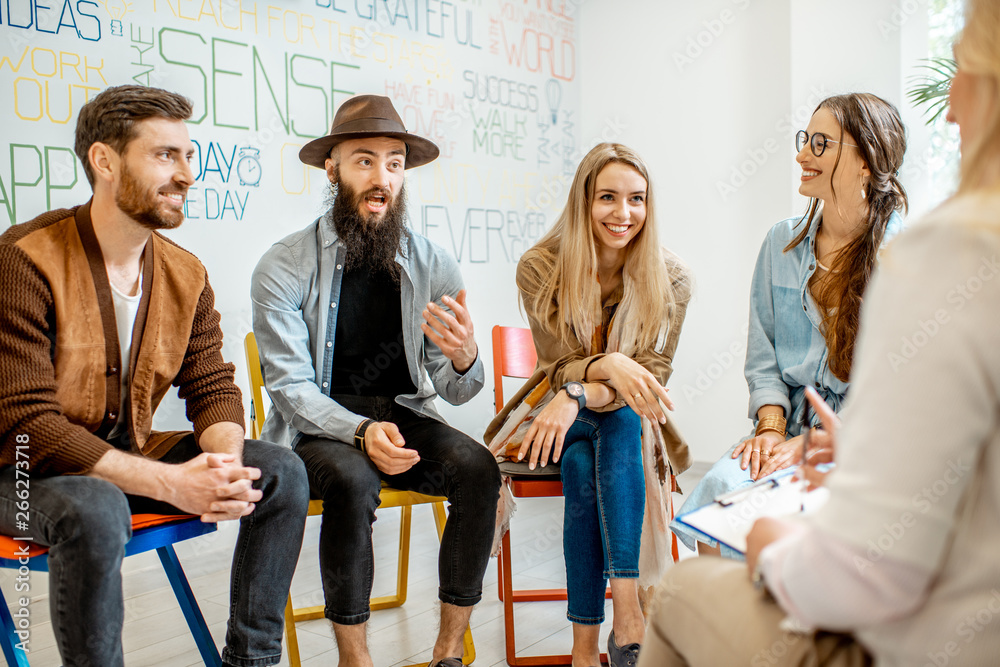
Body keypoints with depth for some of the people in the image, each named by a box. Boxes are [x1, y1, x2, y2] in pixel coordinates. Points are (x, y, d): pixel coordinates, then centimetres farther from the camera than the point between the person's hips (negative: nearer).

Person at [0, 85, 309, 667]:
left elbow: (213, 388, 2)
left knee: (282, 472, -8)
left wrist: (226, 462, -23)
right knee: (95, 511, -39)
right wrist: (168, 483, -31)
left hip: (128, 454, 7)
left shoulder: (186, 275, 1)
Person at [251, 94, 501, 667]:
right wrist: (362, 430, -29)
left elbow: (456, 391, -1)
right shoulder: (283, 268, -8)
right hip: (318, 427, -3)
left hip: (404, 415, 3)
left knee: (478, 468, -25)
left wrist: (464, 358, -27)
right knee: (354, 480, -34)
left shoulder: (433, 266, -1)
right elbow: (292, 386, -10)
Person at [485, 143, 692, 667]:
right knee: (582, 464, -32)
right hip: (559, 414, 0)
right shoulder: (539, 269, -9)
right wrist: (609, 364, -34)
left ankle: (606, 624, -41)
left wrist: (579, 396, -31)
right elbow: (559, 367, -9)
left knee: (617, 425, -34)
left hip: (628, 421, 1)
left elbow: (653, 375, -12)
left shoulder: (669, 280, -8)